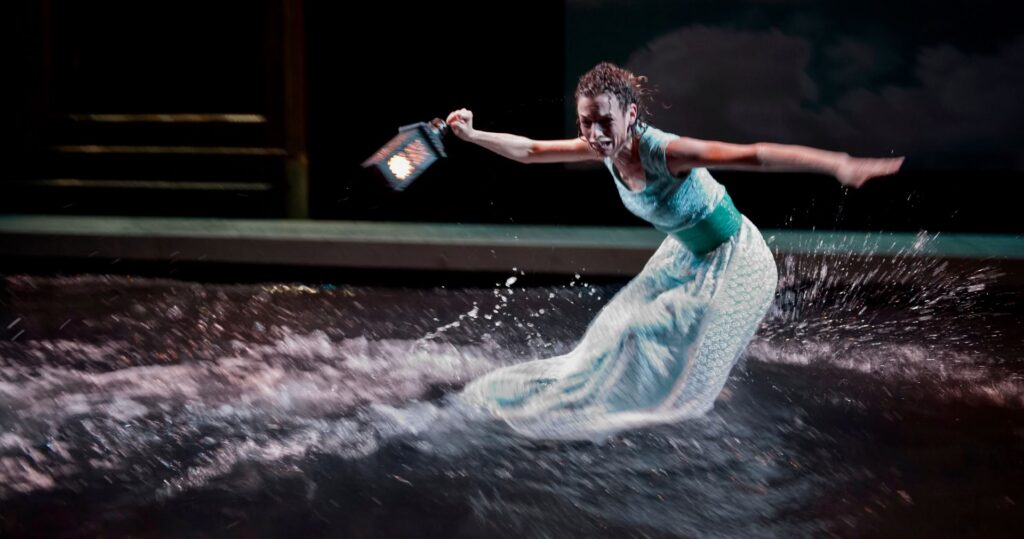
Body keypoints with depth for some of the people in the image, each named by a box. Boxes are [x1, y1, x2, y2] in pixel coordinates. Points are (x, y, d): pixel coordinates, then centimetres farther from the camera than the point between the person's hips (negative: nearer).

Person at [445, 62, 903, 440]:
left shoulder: (665, 152, -36)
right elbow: (531, 151, 0)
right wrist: (472, 136, -9)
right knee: (623, 333, 21)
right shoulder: (605, 148, -14)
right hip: (685, 255, 8)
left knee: (689, 381, 0)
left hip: (733, 264, -8)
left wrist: (839, 165, -56)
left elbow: (753, 155, -46)